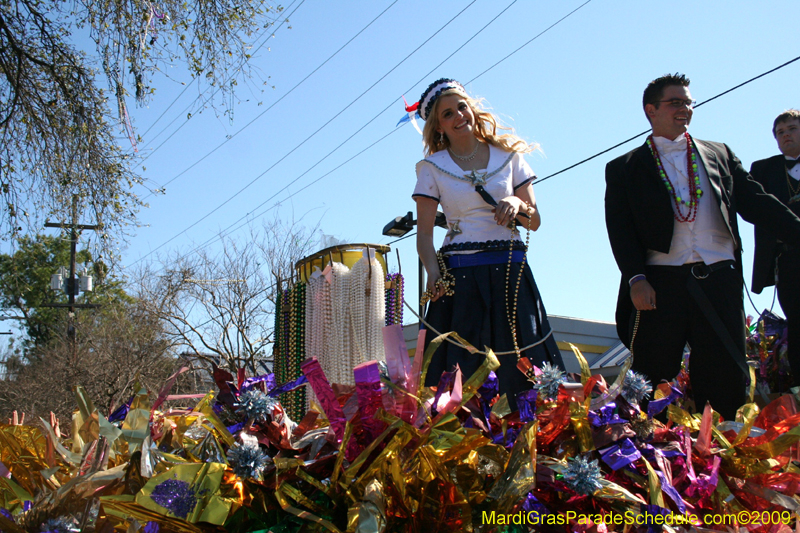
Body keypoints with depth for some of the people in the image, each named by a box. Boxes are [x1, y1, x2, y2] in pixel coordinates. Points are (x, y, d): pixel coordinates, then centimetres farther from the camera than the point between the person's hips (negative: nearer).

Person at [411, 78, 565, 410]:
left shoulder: (508, 155, 10)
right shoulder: (432, 167, 6)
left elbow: (535, 222, 10)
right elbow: (424, 232, -1)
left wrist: (518, 205, -11)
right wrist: (434, 276, -17)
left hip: (510, 273, 2)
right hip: (460, 276, -1)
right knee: (463, 369, -6)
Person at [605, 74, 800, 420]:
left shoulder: (719, 154, 18)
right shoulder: (624, 168, 11)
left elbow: (756, 203, 12)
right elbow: (619, 228, 1)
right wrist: (636, 279, -12)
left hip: (719, 282, 2)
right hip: (661, 284, -2)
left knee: (726, 378, 2)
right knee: (653, 381, 0)